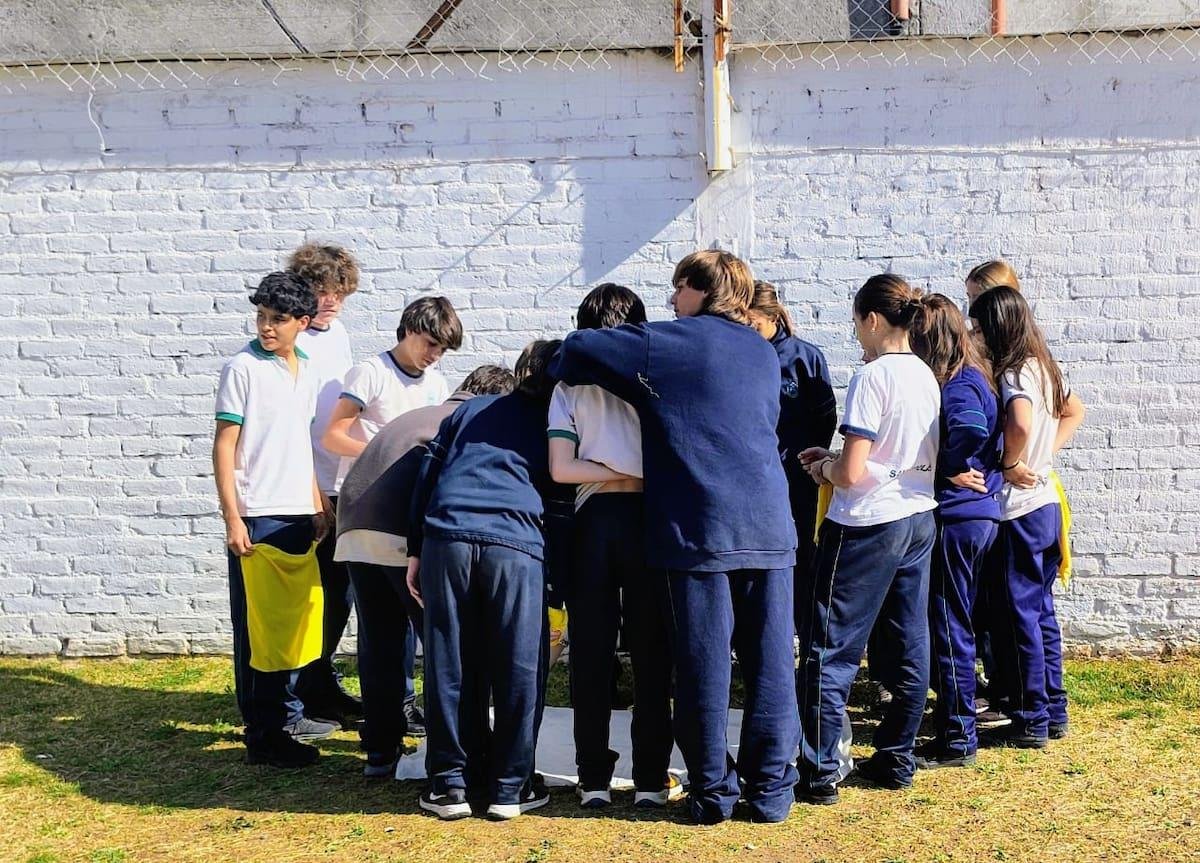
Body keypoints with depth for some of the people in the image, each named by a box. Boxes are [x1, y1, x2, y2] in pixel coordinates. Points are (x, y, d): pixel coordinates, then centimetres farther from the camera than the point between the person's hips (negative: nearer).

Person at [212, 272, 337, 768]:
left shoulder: (305, 370, 11)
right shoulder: (243, 368, -8)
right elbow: (224, 446, -9)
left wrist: (318, 503, 16)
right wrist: (233, 519, -14)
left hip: (298, 515, 7)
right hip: (257, 517, -7)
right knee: (255, 626, 0)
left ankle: (288, 715, 28)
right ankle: (262, 736, 5)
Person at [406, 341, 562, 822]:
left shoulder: (472, 409, 26)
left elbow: (428, 474, 18)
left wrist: (415, 550, 17)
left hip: (446, 535, 2)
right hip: (515, 542, -2)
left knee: (450, 665, 9)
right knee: (518, 669, 7)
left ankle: (450, 785, 14)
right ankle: (509, 788, 12)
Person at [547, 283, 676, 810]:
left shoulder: (570, 385, 7)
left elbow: (561, 469, -3)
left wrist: (616, 473, 3)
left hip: (594, 520, 1)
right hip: (648, 517, 0)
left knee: (591, 654, 6)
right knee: (650, 654, 5)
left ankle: (594, 780, 10)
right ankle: (651, 780, 8)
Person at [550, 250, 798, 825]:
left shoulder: (672, 343, 1)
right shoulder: (764, 353, 18)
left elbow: (579, 348, -2)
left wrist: (557, 370, 19)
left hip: (701, 528, -5)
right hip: (769, 524, 5)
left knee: (705, 663, 3)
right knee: (770, 660, 6)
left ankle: (713, 791, 11)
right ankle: (770, 788, 13)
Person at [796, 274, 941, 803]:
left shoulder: (872, 378, -16)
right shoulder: (927, 377, 8)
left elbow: (851, 473, -20)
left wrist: (824, 468, 2)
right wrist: (835, 460, 13)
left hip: (867, 526, -9)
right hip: (918, 521, 9)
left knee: (830, 651, -2)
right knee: (909, 646, 13)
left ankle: (817, 775, 2)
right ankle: (896, 760, 23)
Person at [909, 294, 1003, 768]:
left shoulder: (955, 385, -17)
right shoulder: (976, 376, 11)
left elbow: (971, 430, -36)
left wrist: (948, 467, -21)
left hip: (955, 519, -10)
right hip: (981, 514, 10)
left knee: (949, 628, 0)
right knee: (957, 625, 19)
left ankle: (957, 740, 9)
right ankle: (956, 729, 31)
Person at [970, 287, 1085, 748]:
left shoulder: (1013, 373, -17)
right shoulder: (1044, 368, 10)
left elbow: (1020, 423, -37)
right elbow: (1075, 412, 27)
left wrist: (1010, 464, -19)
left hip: (1019, 510, -9)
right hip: (1047, 504, 9)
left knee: (1022, 614, 0)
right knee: (1043, 611, 16)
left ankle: (1031, 721, 8)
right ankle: (1055, 711, 24)